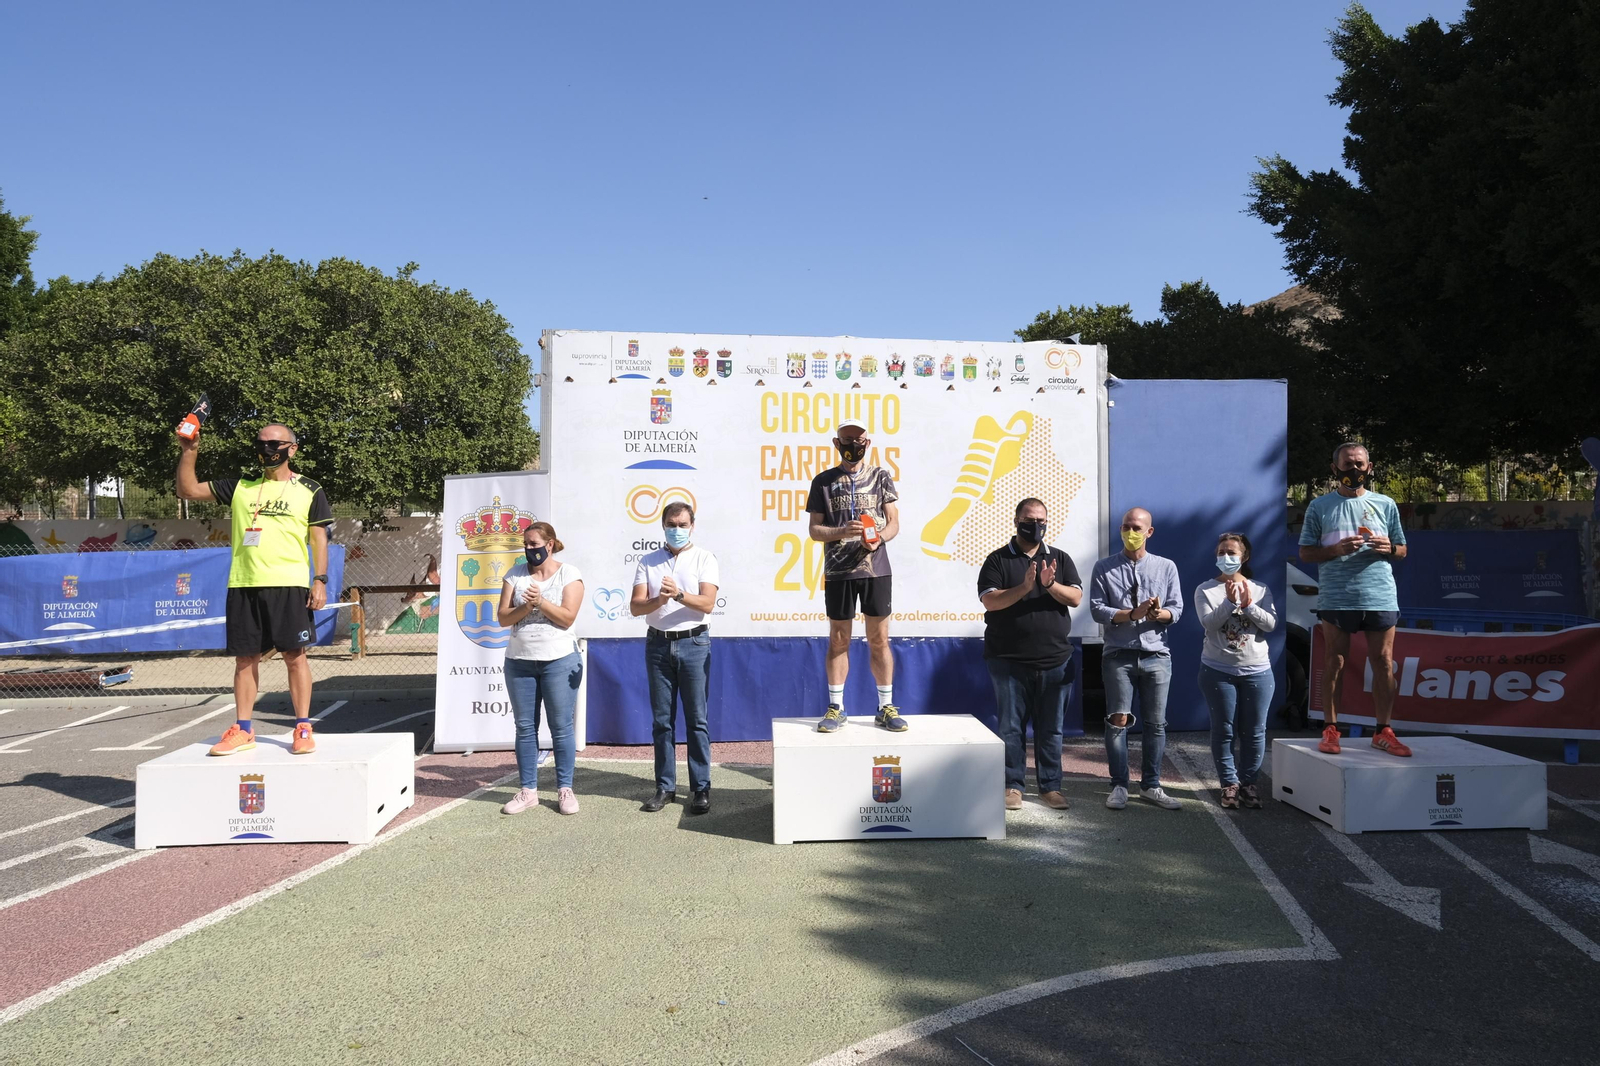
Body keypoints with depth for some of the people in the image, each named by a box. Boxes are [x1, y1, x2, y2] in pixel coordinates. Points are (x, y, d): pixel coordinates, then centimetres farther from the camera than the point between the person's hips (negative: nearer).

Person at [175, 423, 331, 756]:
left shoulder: (309, 490, 6)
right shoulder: (239, 488, 14)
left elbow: (319, 537, 3)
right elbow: (188, 490, 15)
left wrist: (320, 580, -6)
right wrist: (188, 452, 2)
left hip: (289, 585, -3)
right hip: (243, 585, 3)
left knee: (294, 655, -2)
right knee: (245, 657, 6)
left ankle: (303, 728, 5)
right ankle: (243, 730, 14)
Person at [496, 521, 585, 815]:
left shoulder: (569, 574, -2)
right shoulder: (515, 574, 8)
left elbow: (567, 618, -10)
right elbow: (502, 617, 2)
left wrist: (541, 601, -18)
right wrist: (524, 607, -15)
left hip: (559, 660, -4)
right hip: (519, 661, 4)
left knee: (562, 726, 1)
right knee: (525, 727, 8)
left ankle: (565, 789, 10)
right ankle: (527, 790, 16)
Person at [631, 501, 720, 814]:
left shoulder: (704, 559, 3)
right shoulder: (648, 562, 10)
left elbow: (707, 603, -8)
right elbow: (635, 606, 1)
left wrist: (679, 594, -24)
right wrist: (659, 600, -19)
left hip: (693, 643, -2)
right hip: (658, 644, 3)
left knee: (697, 719, -1)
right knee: (662, 720, 6)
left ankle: (701, 788, 5)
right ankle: (665, 786, 14)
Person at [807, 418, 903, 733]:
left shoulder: (880, 477, 8)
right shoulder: (824, 481, 6)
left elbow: (894, 522, 5)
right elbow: (814, 529, 4)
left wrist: (879, 538, -16)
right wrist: (843, 532, -15)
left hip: (876, 568, 0)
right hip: (838, 571, 0)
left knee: (879, 639, 4)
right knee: (838, 639, 5)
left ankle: (886, 707, 13)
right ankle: (836, 708, 14)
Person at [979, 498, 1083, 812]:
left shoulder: (1060, 559, 10)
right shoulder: (998, 560, 1)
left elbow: (1075, 598, -1)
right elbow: (990, 601, -11)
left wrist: (1050, 584, -19)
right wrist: (1024, 587, -24)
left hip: (1055, 660, 2)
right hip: (1009, 660, -2)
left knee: (1050, 727, 8)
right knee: (1010, 726, 3)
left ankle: (1050, 786, 18)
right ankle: (1012, 785, 13)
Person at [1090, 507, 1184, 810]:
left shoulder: (1166, 567, 8)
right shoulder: (1104, 568, 3)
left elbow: (1176, 609, 3)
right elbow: (1097, 609, -5)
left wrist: (1159, 613, -19)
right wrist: (1133, 614, -17)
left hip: (1156, 655, 2)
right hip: (1118, 656, -2)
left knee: (1156, 723, 6)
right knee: (1118, 722, -2)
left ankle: (1151, 785, 18)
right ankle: (1119, 786, 8)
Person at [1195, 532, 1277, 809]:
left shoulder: (1260, 589, 4)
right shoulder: (1206, 590, -1)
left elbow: (1271, 624, -6)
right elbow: (1208, 623, -14)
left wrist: (1249, 605, -19)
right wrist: (1230, 602, -24)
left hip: (1257, 670, 1)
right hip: (1218, 671, -1)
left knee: (1255, 731, 5)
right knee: (1223, 730, 3)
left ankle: (1248, 782, 18)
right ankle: (1229, 783, 13)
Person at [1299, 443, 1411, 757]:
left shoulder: (1385, 504, 11)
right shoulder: (1320, 506, 5)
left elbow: (1402, 550, 16)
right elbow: (1305, 553, 3)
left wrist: (1389, 548, -7)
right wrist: (1336, 549, -14)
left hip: (1381, 597, 2)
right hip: (1336, 598, -2)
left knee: (1384, 664, 3)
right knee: (1335, 663, 4)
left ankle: (1383, 732, 11)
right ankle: (1330, 730, 10)